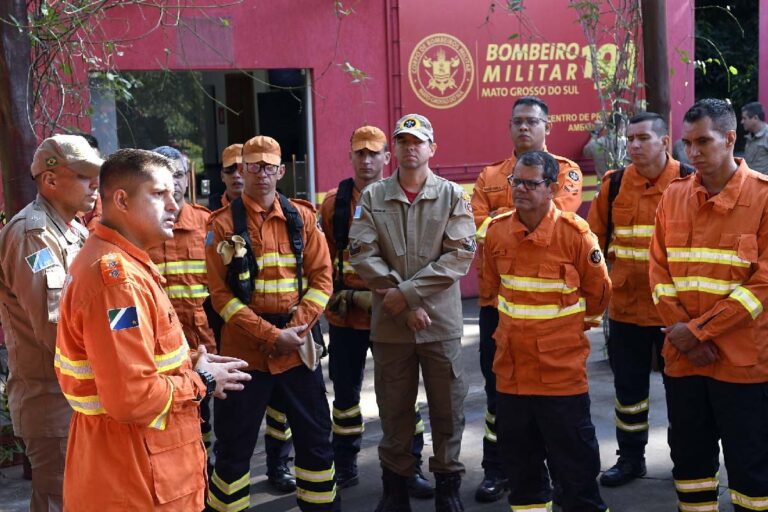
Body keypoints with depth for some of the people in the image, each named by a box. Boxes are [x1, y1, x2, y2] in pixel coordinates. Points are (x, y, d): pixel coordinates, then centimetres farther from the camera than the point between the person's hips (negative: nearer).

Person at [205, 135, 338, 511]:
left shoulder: (302, 216, 4)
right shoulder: (223, 224, -3)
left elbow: (321, 279, 2)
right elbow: (220, 293, -7)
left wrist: (296, 328, -11)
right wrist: (271, 335, -15)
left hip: (298, 347, 2)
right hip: (244, 348, -2)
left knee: (315, 437, 12)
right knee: (233, 444, 7)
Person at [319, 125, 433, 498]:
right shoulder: (333, 203, 4)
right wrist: (336, 293, -2)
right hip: (345, 314, 2)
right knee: (345, 392, 12)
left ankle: (410, 468, 18)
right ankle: (345, 467, 27)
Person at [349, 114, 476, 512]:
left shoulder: (452, 195, 1)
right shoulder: (372, 197, 4)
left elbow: (459, 255, -9)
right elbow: (362, 255, -5)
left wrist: (408, 292, -15)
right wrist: (403, 305, -13)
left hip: (441, 320, -1)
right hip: (388, 322, 1)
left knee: (447, 407, 9)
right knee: (394, 408, 11)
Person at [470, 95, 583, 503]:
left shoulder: (566, 171, 2)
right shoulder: (489, 176, 11)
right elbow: (478, 227, -4)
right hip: (498, 295, 3)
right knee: (497, 382, 9)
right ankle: (495, 471, 20)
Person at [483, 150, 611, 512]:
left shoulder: (575, 232, -12)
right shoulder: (497, 230, 1)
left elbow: (598, 292, 0)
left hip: (562, 370, -4)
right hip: (511, 369, 5)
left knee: (574, 466, 6)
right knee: (519, 465, 17)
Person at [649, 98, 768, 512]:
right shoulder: (673, 196, 6)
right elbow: (659, 271, 5)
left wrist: (699, 330, -13)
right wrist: (682, 332, -8)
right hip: (681, 357, 4)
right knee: (689, 458, 14)